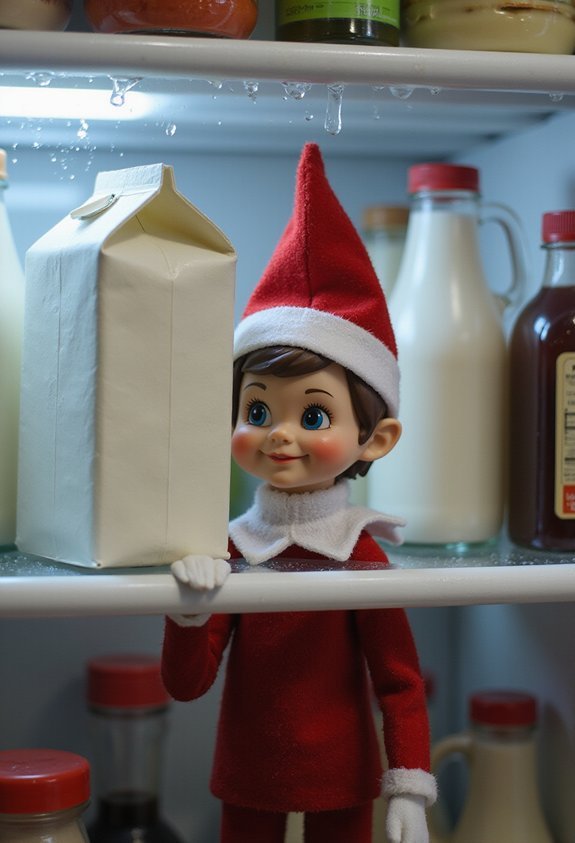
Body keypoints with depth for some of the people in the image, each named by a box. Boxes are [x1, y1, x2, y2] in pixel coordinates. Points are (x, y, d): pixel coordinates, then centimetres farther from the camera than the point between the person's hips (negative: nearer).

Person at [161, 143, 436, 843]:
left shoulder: (361, 557, -12)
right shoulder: (227, 556, -7)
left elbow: (400, 686, -7)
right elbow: (187, 684, -8)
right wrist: (190, 609, -25)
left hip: (340, 783, -2)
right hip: (247, 782, 2)